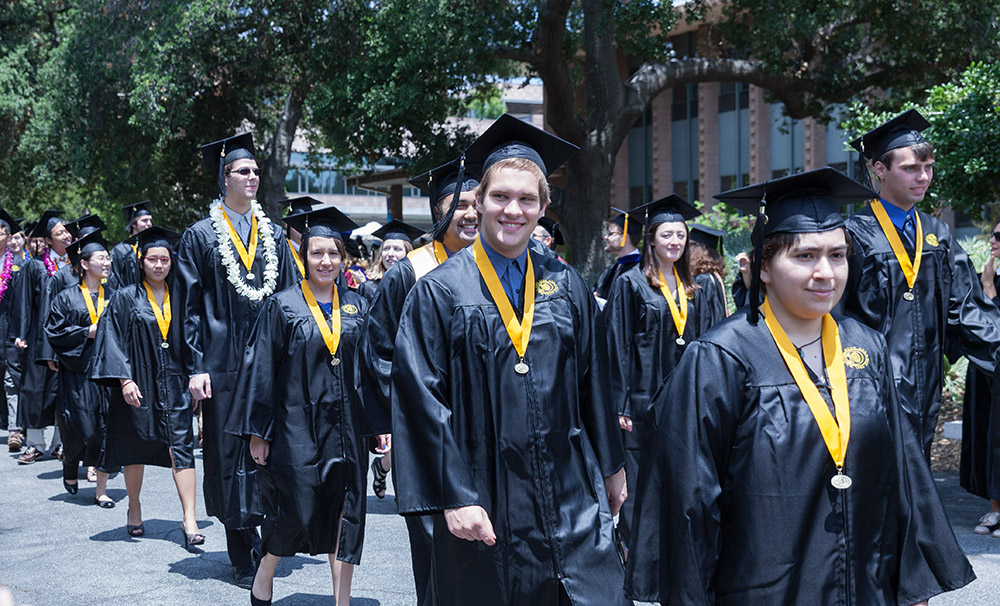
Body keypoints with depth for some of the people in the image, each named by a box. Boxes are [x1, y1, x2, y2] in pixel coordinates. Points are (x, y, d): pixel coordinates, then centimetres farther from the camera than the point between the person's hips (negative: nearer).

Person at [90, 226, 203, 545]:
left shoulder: (178, 298, 7)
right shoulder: (126, 298, -1)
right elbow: (114, 339, -7)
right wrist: (125, 379, -16)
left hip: (173, 383, 1)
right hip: (138, 383, -1)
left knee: (181, 447, -8)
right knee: (135, 448, 10)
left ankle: (189, 521, -12)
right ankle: (134, 510, 30)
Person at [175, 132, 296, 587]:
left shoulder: (274, 236, 12)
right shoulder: (200, 237, 1)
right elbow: (189, 306, -2)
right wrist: (195, 367, -10)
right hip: (224, 363, -3)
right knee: (229, 455, 2)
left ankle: (267, 531, 19)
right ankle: (242, 556, 12)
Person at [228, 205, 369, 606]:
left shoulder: (357, 307, 7)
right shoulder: (282, 306, -3)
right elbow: (261, 369, -4)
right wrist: (257, 432, -7)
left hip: (345, 428, 3)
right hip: (297, 426, -3)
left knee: (345, 514, 5)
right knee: (295, 511, 1)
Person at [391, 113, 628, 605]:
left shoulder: (567, 287, 6)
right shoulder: (439, 292, -5)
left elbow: (592, 382, 12)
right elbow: (422, 400, -9)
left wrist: (611, 467, 14)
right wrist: (453, 497, -14)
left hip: (570, 496, 3)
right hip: (484, 506, -3)